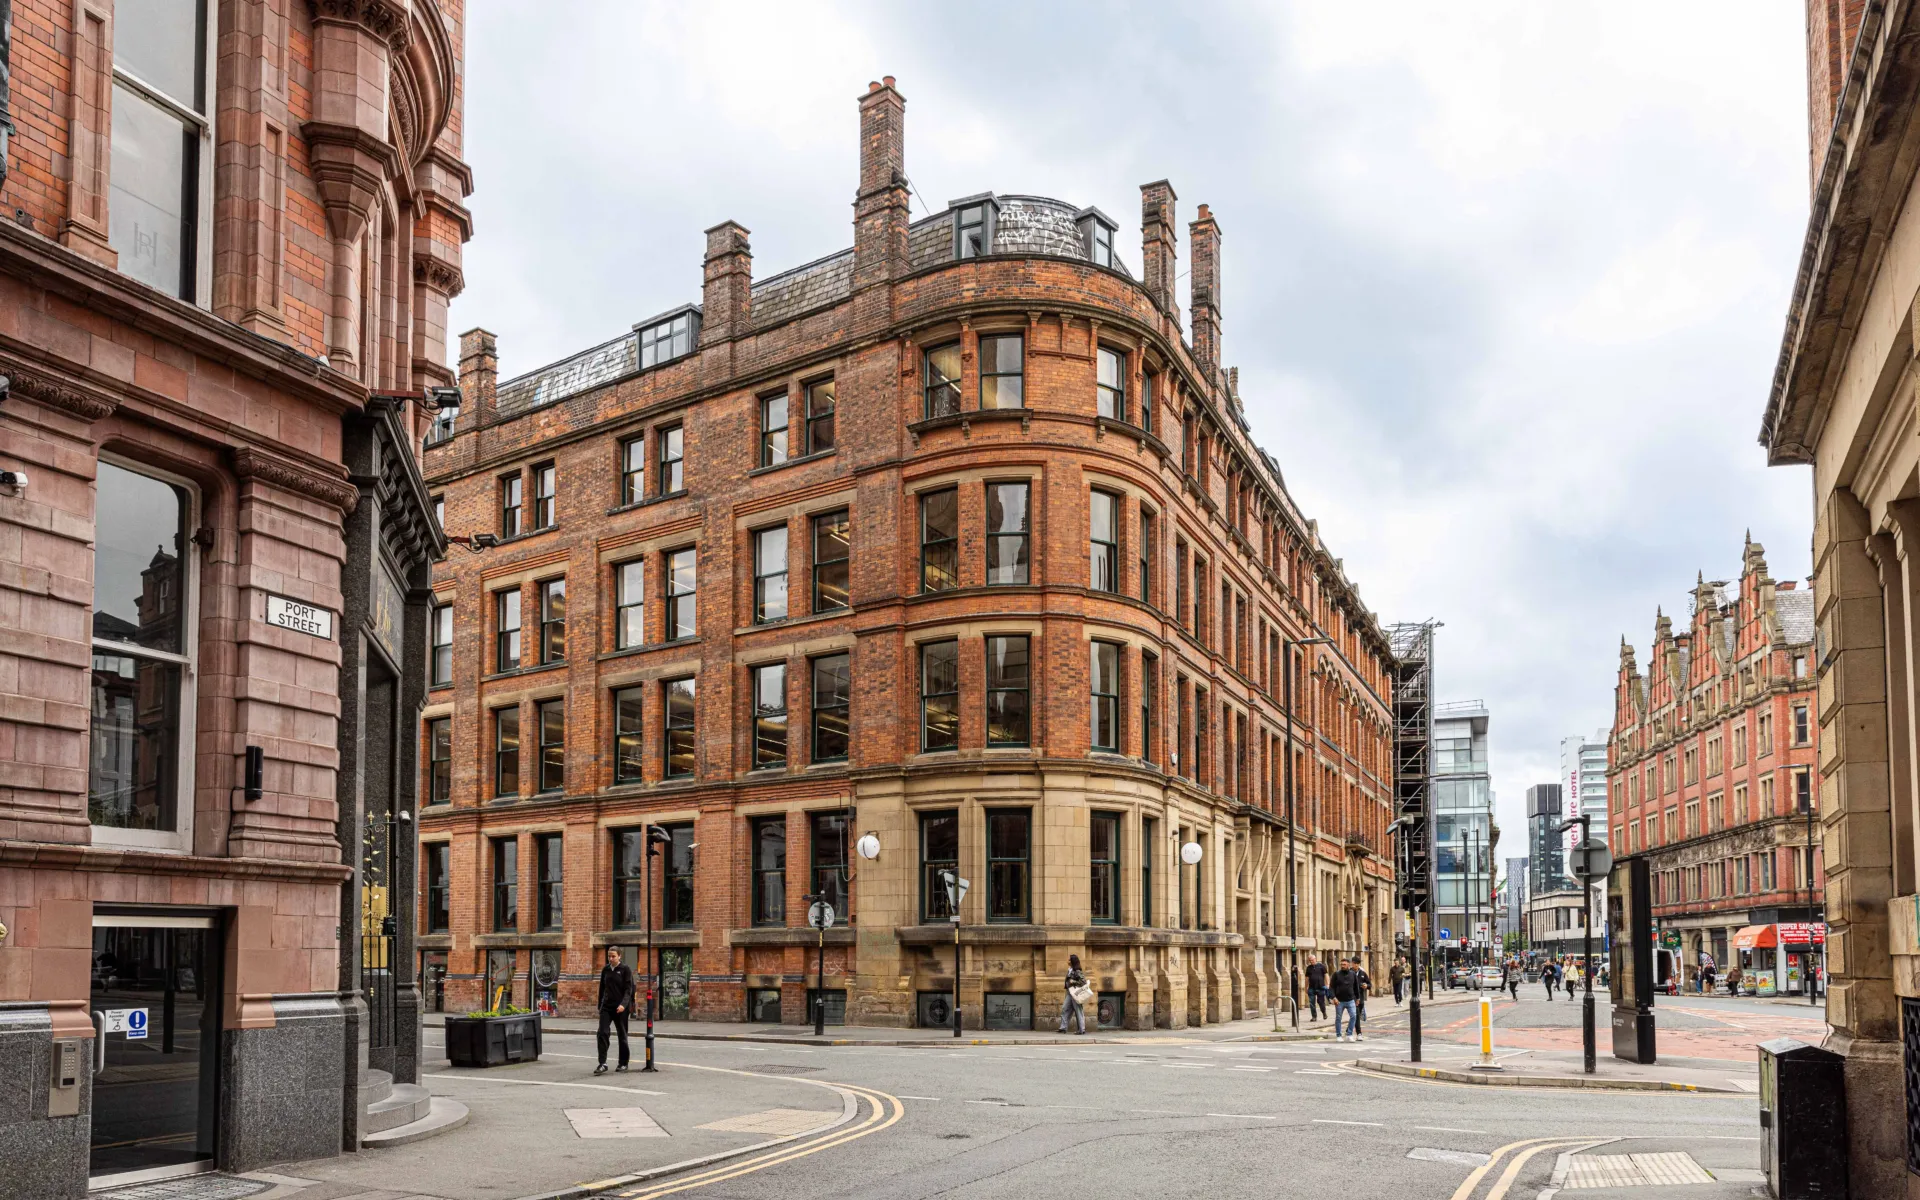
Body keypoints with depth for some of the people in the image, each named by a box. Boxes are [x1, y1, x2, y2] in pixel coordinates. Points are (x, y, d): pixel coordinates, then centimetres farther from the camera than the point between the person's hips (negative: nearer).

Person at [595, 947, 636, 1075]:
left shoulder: (625, 969, -5)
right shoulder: (605, 970, 8)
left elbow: (628, 989, -11)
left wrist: (623, 1004, -24)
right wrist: (600, 1005, 17)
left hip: (620, 1008, -4)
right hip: (606, 1006, 4)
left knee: (622, 1035, 6)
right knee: (602, 1033, -12)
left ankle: (623, 1063, 19)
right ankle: (602, 1063, -13)